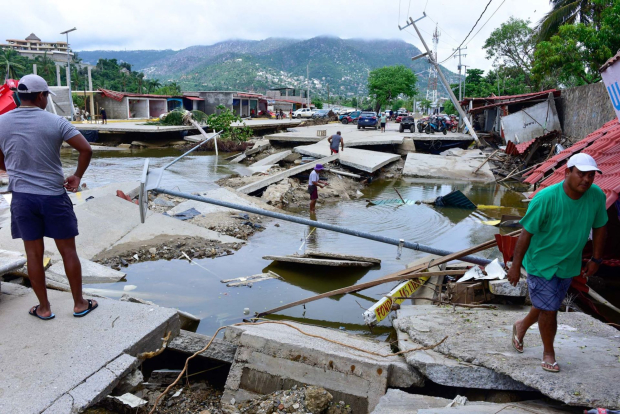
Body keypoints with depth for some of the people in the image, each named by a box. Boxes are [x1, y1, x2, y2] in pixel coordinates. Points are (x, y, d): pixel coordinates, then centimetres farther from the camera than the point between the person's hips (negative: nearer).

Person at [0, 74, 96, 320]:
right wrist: (77, 176, -1)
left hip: (22, 197, 3)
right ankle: (79, 304, 18)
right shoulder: (55, 122, -9)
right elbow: (86, 149, -14)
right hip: (54, 196, -2)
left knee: (34, 254, 11)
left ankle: (44, 308, 21)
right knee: (68, 252, 8)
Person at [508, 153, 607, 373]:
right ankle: (548, 353, 28)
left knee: (547, 304, 21)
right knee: (549, 310, 3)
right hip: (542, 262, -5)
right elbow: (526, 232, -20)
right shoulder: (546, 198, -27)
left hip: (569, 264, 5)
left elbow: (599, 227, 4)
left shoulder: (597, 196, -13)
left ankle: (521, 326, 51)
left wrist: (596, 259, 6)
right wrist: (515, 266, -16)